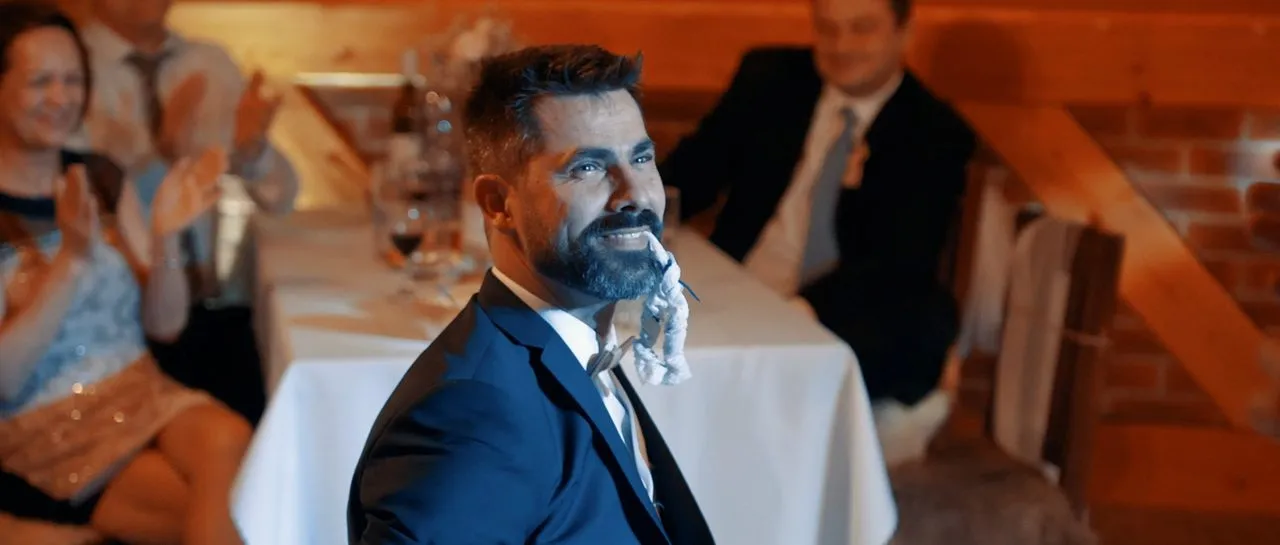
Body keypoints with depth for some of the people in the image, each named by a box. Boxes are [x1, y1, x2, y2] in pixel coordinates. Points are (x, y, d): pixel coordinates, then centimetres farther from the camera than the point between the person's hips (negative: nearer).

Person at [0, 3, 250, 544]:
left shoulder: (103, 179, 11)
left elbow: (165, 323, 8)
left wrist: (165, 236, -10)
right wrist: (71, 260, -21)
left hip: (142, 395, 5)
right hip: (45, 433, -5)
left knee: (227, 438, -30)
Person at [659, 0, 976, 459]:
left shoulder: (936, 135, -3)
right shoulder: (769, 79, 7)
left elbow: (903, 264, -14)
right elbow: (695, 167, 6)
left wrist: (803, 309, -31)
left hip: (847, 327, -3)